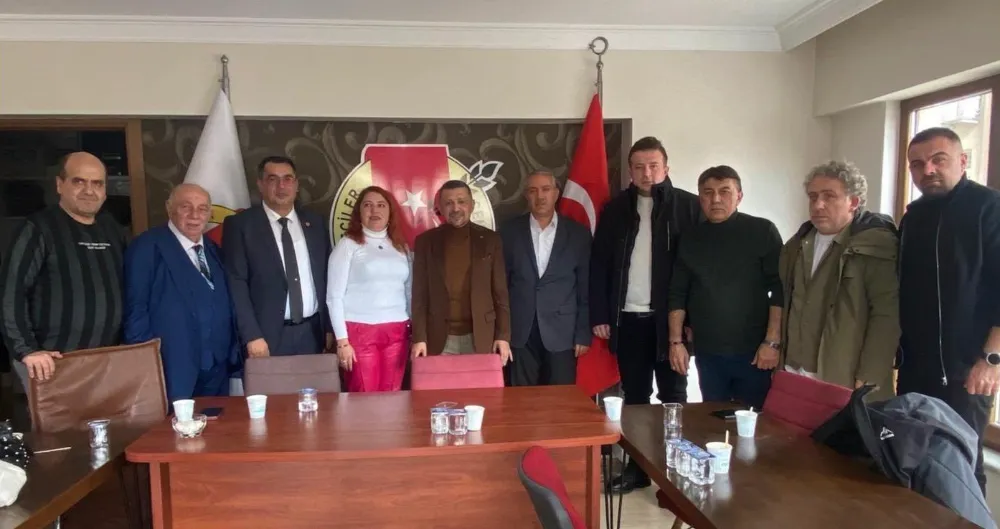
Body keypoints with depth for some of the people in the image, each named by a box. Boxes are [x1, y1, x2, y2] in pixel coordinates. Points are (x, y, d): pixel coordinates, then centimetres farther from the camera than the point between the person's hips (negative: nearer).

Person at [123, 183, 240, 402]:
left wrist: (232, 353, 8)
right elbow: (135, 309, -10)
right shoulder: (147, 247, -7)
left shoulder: (213, 250, 15)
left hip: (217, 371, 7)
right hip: (173, 373, -6)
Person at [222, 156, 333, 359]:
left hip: (312, 333, 3)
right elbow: (236, 283, -7)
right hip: (267, 336, -3)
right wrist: (252, 336, -14)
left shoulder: (315, 223, 9)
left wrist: (330, 327, 6)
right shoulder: (239, 225, -2)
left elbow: (327, 278, 10)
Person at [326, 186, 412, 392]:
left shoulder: (401, 246, 13)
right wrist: (342, 340, -8)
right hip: (359, 331, -3)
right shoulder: (348, 245, 0)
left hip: (397, 332, 4)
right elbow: (334, 296, -2)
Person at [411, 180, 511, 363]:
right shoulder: (425, 241, 3)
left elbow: (500, 292, 4)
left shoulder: (490, 239, 4)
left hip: (481, 338, 0)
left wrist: (503, 336, -2)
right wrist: (419, 338, -5)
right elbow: (420, 294, 2)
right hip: (439, 339, 0)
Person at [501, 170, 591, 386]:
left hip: (562, 333, 0)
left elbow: (586, 288, 2)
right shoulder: (510, 231, 3)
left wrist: (583, 334, -1)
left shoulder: (578, 233, 1)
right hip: (520, 333, 1)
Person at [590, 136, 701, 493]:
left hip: (671, 318, -2)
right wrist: (599, 315, 1)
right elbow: (599, 264, 6)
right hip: (628, 319, 3)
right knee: (634, 396, 12)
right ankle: (638, 466, 24)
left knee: (673, 396, 8)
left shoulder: (688, 206, -1)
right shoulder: (616, 209, 6)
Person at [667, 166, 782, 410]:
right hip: (708, 353, 3)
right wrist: (676, 341, 3)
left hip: (753, 351, -3)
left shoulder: (762, 231, -3)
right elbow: (677, 294, 8)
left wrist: (772, 342, -12)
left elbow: (780, 290, -6)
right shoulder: (691, 239, 7)